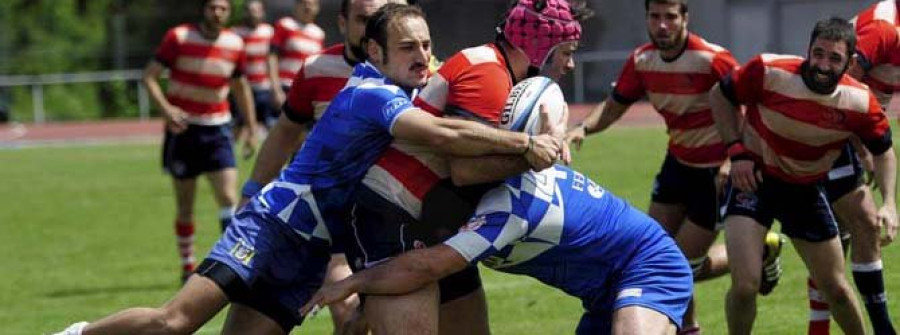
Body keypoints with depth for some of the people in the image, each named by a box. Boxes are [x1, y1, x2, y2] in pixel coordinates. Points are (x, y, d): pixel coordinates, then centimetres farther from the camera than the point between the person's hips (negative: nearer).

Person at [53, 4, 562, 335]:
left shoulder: (403, 91, 10)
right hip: (274, 225, -8)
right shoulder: (372, 94, -19)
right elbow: (442, 134, -35)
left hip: (309, 253, 8)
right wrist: (524, 144, -34)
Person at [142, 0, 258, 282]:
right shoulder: (179, 38, -9)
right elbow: (149, 76, -9)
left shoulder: (234, 44, 1)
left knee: (229, 197, -13)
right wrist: (165, 107, -25)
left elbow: (240, 87, 15)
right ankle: (188, 267, 18)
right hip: (183, 127, -2)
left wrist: (252, 129, 15)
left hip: (217, 130, 2)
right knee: (185, 206, 5)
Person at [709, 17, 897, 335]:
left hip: (807, 189, 3)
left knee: (835, 288, 10)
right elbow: (720, 95, -7)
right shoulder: (769, 71, -24)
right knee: (745, 285, -17)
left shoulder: (861, 102, -17)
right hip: (754, 177, -3)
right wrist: (737, 151, -15)